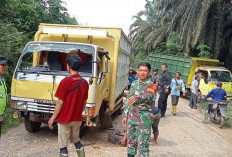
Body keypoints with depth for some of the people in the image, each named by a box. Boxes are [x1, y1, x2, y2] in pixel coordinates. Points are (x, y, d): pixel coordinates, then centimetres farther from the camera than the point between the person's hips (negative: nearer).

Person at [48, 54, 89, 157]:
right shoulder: (84, 82, 0)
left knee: (63, 145, 7)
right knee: (76, 140, 25)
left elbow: (60, 102, -16)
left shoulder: (65, 82, -17)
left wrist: (53, 118, -6)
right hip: (78, 119, 5)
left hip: (64, 119, -5)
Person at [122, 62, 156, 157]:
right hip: (131, 116, 5)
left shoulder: (151, 85, -7)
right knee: (131, 140, 16)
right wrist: (125, 115, 13)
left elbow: (148, 96, -29)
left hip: (144, 118, -5)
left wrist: (137, 98, -49)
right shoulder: (134, 83, 10)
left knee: (143, 143, -5)